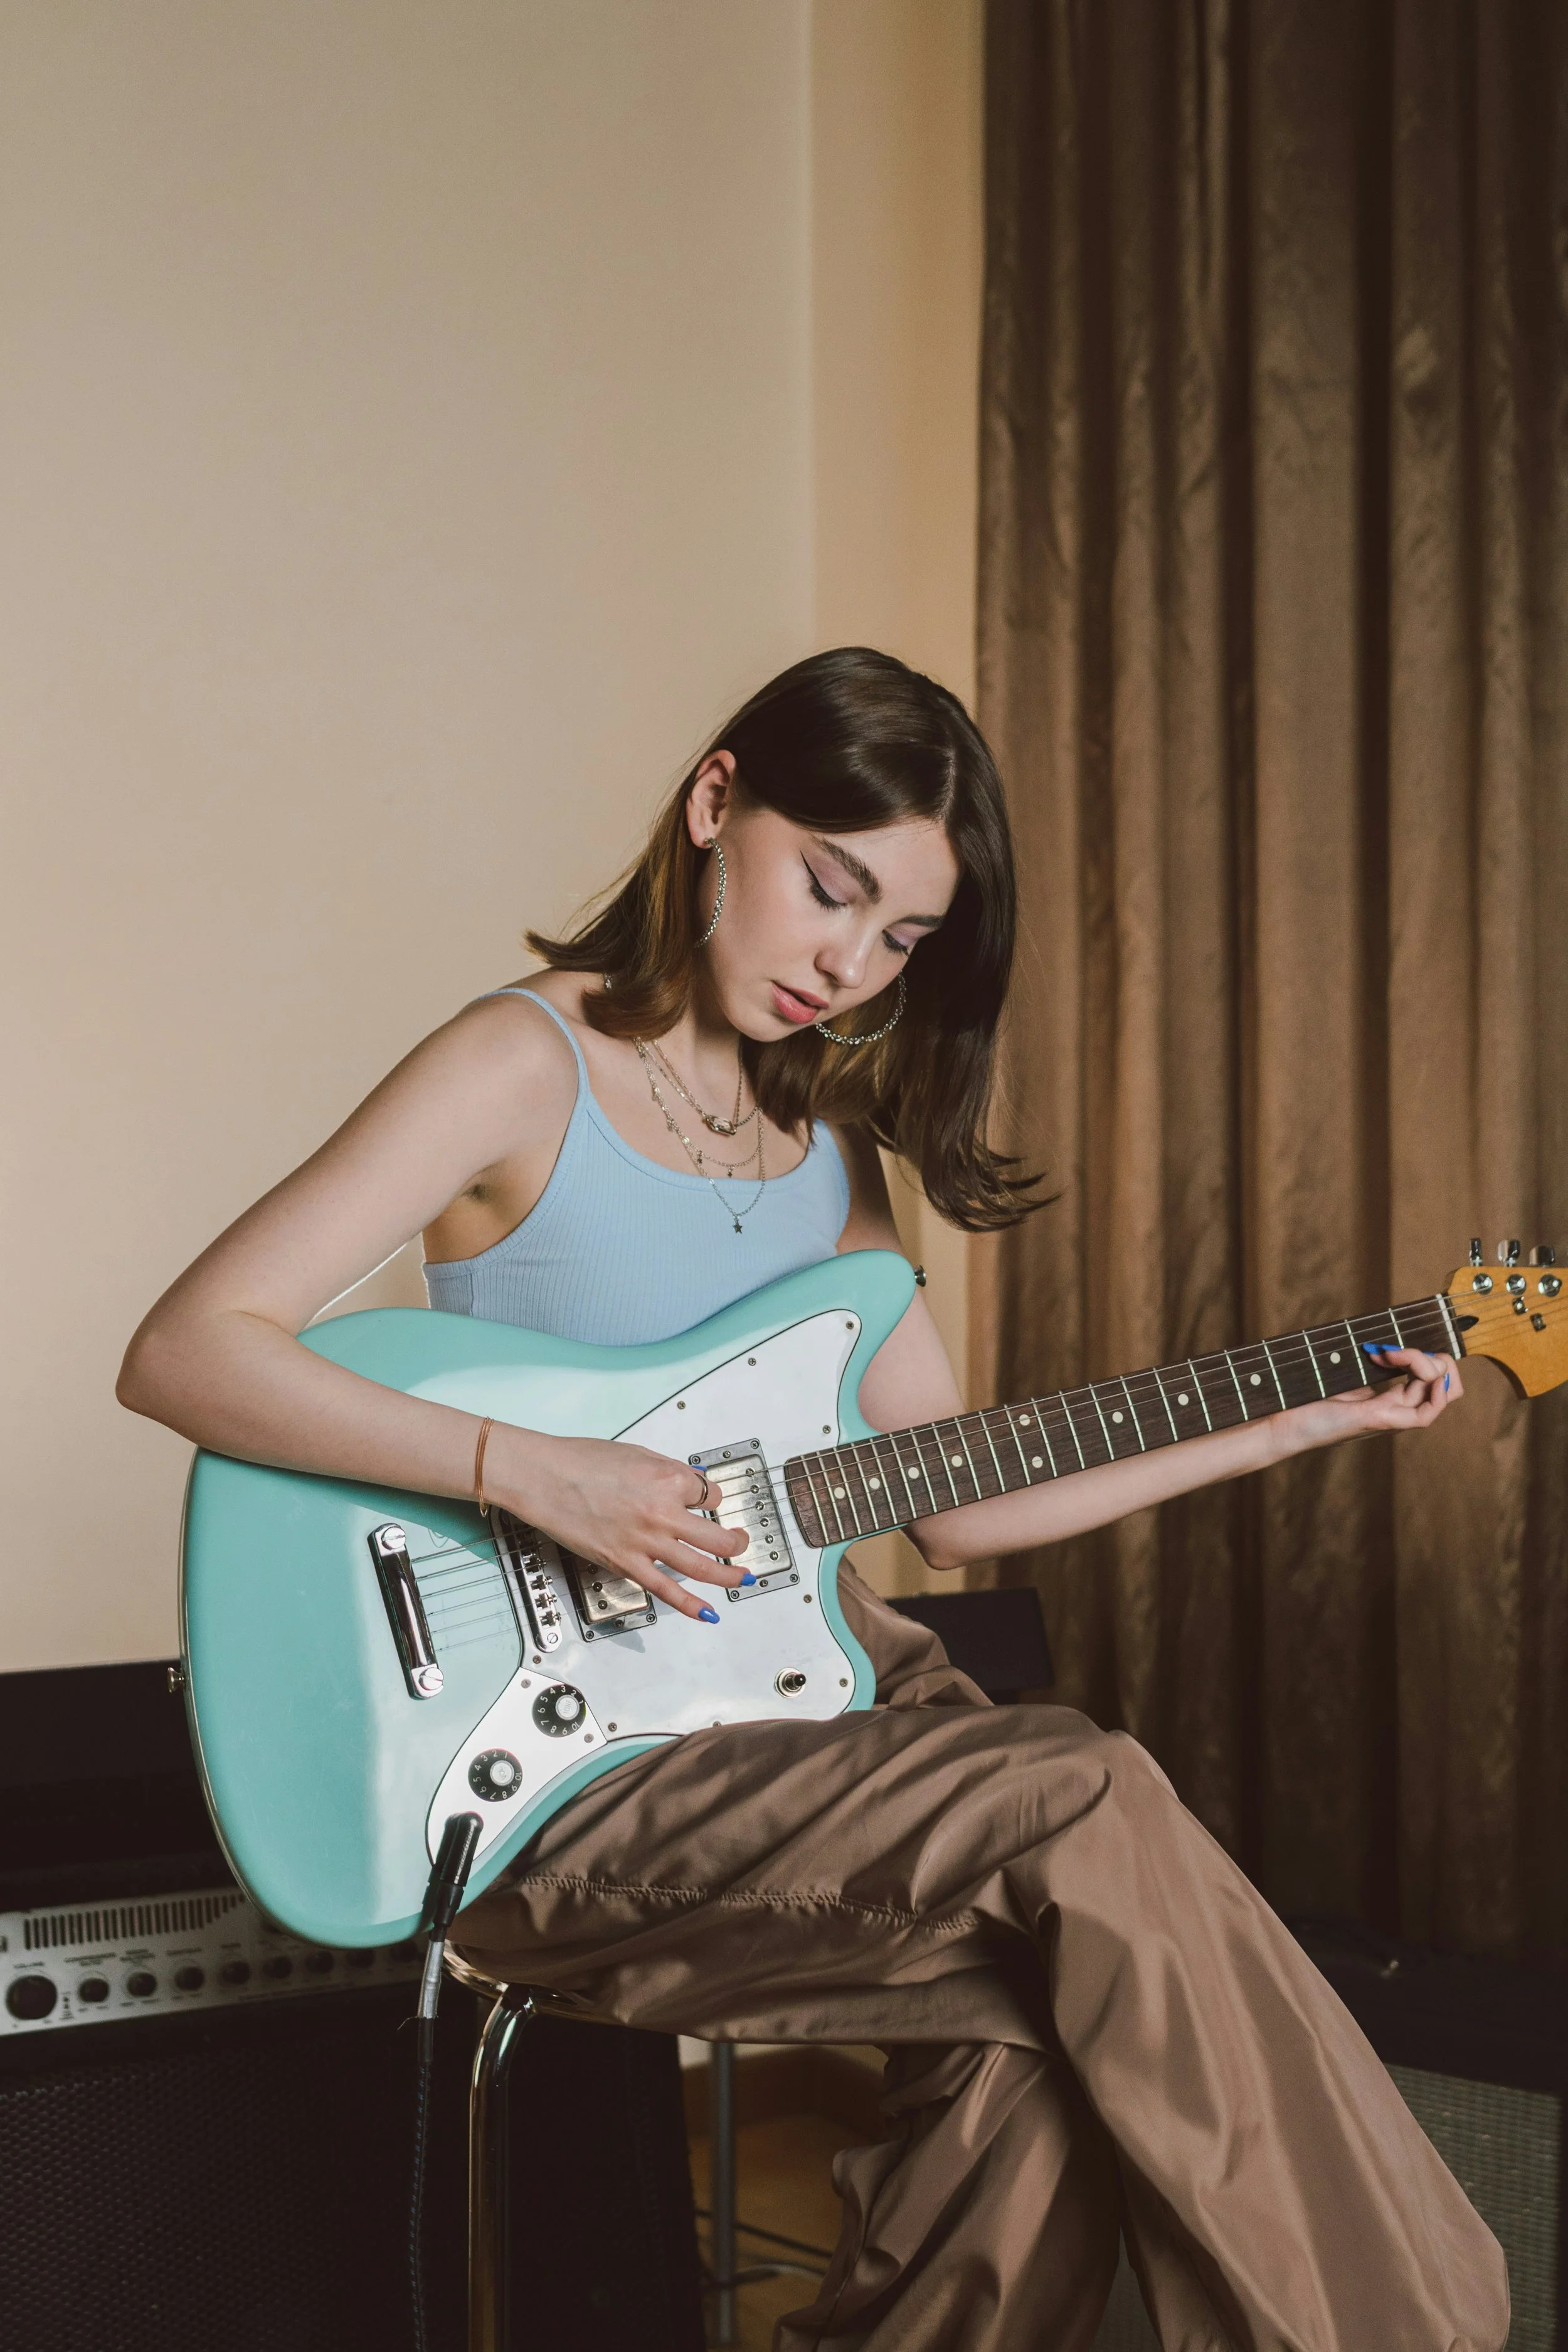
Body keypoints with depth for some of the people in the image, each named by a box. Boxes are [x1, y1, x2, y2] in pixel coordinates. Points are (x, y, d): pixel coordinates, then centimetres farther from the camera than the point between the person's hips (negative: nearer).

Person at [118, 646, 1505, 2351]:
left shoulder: (826, 1142, 14)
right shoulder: (526, 1071, -7)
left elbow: (954, 1506, 15)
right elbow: (182, 1352, -16)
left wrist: (1298, 1424, 11)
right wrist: (532, 1472, -24)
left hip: (801, 1697, 6)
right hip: (555, 1769, -6)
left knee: (1033, 2041, -23)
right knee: (1089, 1814, -23)